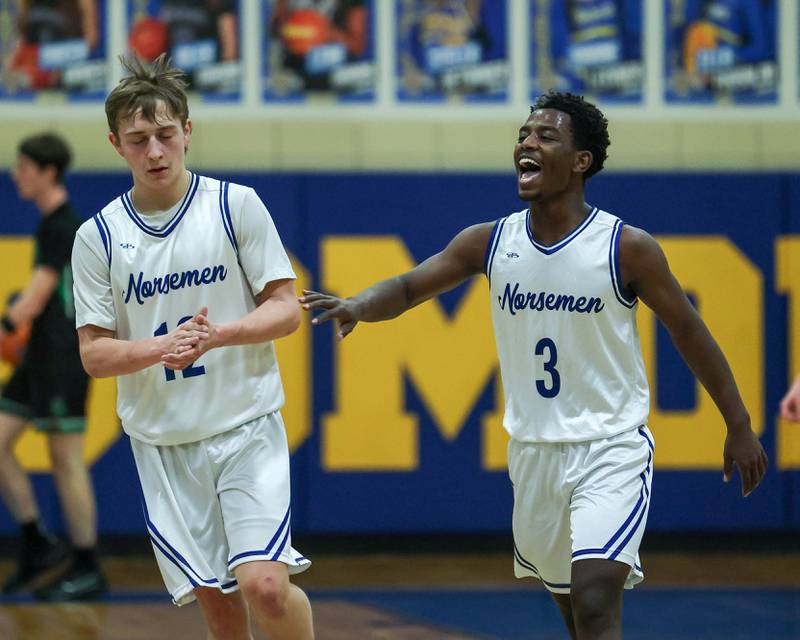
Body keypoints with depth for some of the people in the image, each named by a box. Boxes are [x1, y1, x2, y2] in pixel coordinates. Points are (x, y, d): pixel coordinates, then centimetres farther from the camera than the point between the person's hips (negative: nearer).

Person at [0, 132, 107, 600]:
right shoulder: (54, 223, 15)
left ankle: (88, 571, 2)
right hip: (41, 357, 10)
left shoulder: (63, 227, -14)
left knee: (66, 458, -5)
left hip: (63, 359, -10)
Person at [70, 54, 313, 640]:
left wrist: (216, 335, -20)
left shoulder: (236, 206, -3)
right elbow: (95, 353, 2)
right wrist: (162, 348, -18)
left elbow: (286, 309, -2)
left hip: (247, 425, -2)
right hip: (163, 441, 2)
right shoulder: (97, 237, 1)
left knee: (265, 587, -16)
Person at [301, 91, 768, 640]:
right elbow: (408, 287, 1)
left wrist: (739, 427, 1)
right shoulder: (490, 242, -1)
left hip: (612, 449, -5)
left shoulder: (628, 248, -11)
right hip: (534, 450, 5)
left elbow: (689, 332, -3)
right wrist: (356, 305, -22)